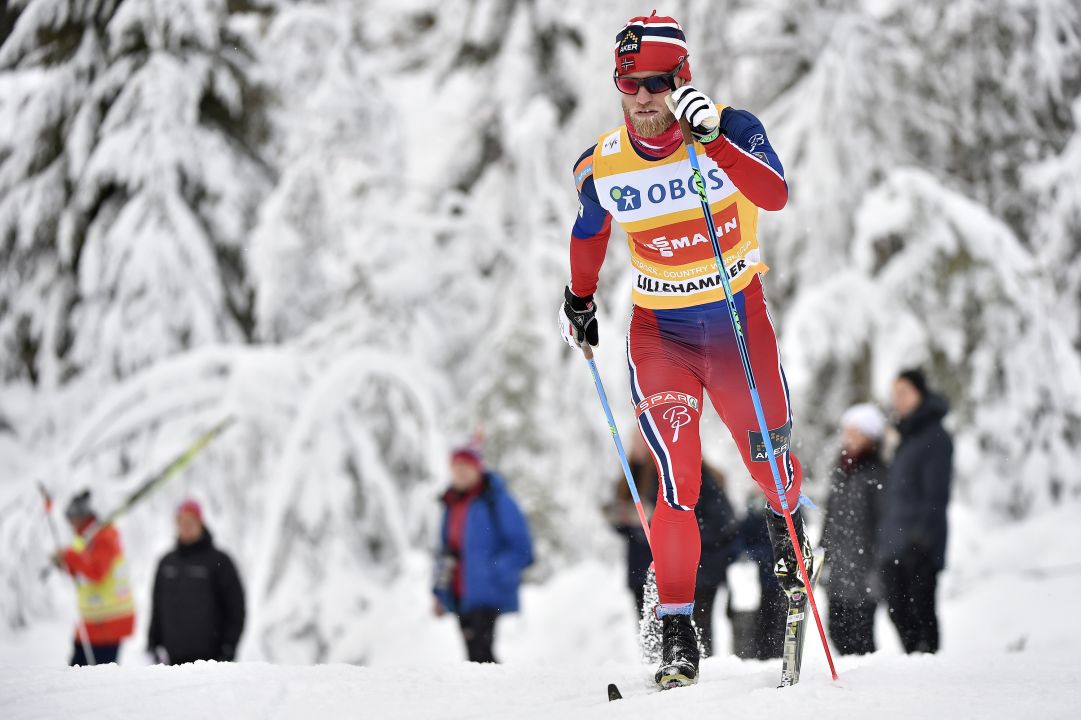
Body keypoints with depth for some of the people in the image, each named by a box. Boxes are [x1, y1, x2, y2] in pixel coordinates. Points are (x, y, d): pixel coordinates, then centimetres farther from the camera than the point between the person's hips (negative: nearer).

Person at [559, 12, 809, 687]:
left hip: (738, 317, 0)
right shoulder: (604, 166, -6)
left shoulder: (731, 128, -14)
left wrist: (712, 139, -43)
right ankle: (678, 632, -11)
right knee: (678, 478, -14)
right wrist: (579, 300, 25)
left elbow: (775, 195, -33)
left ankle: (788, 526, 47)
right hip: (659, 330, 0)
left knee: (771, 456, 9)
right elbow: (590, 231, 16)